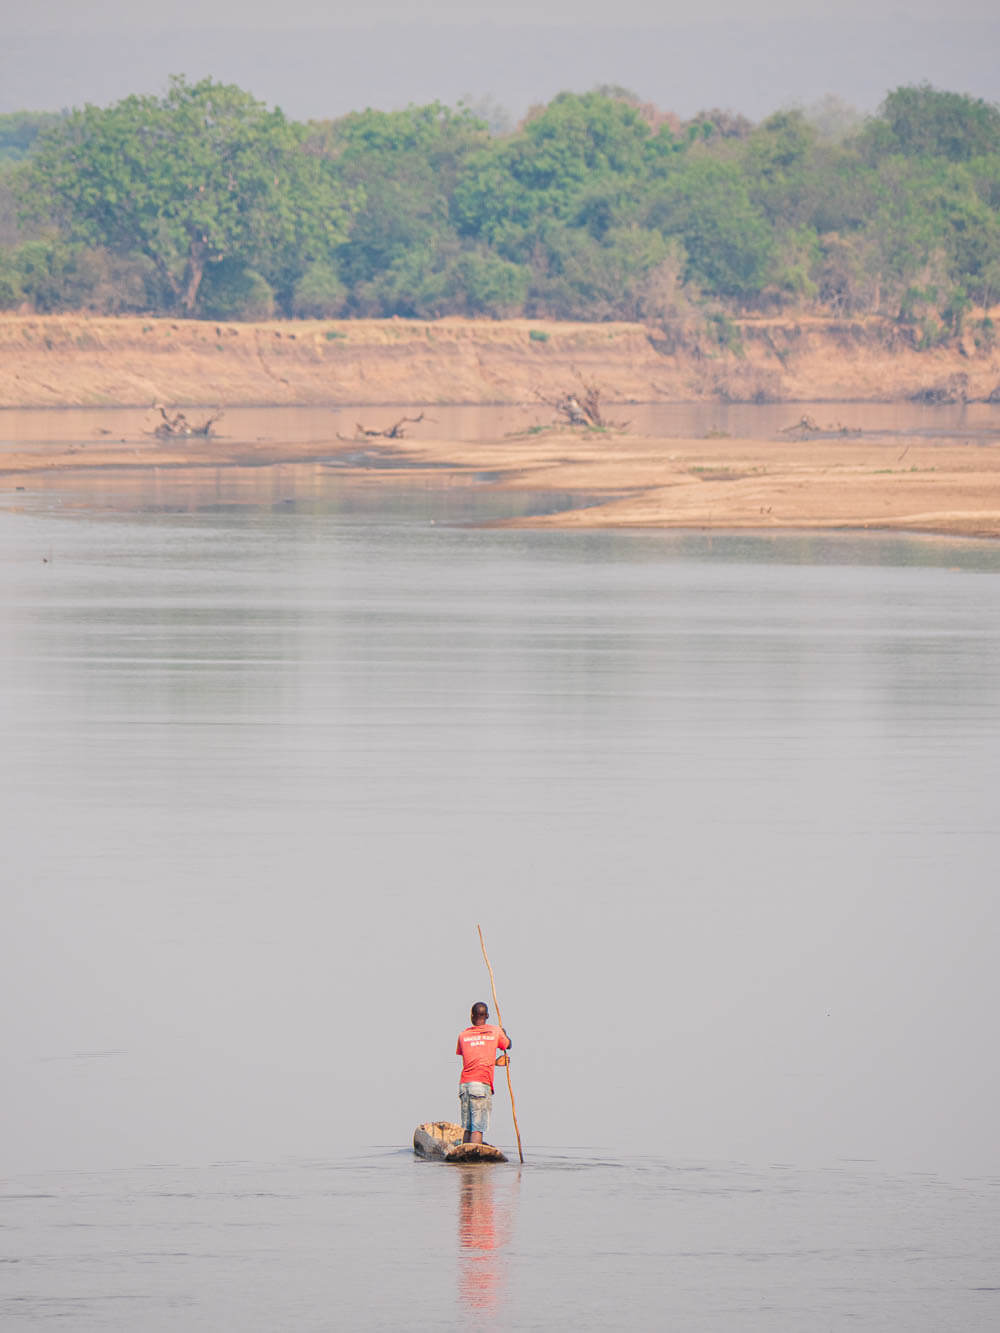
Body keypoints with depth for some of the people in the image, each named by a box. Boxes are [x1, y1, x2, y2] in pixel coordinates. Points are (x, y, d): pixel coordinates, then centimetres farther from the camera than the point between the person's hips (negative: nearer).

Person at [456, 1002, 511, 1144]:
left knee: (466, 1128, 10)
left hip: (464, 1084, 3)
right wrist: (504, 1034, 45)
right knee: (478, 1128, -8)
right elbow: (508, 1045, 24)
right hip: (482, 1084, -3)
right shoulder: (495, 1031, 4)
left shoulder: (463, 1035, 11)